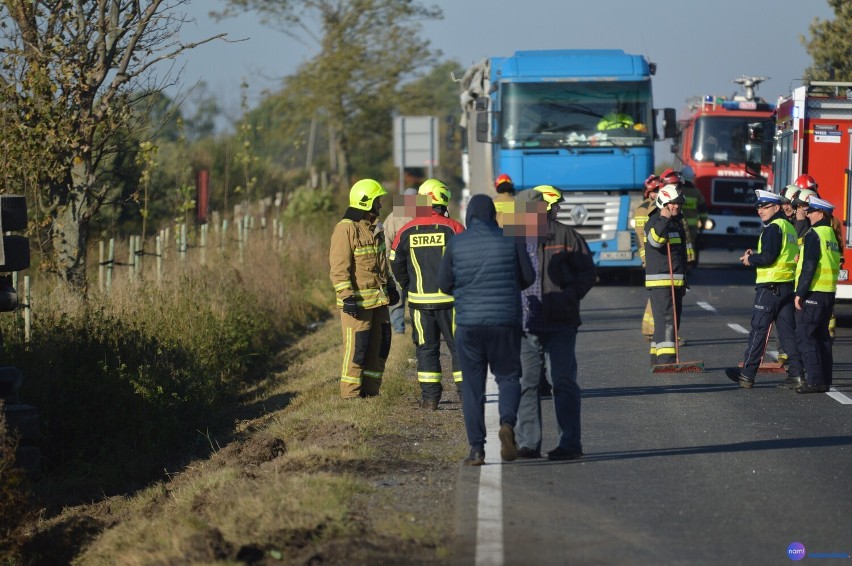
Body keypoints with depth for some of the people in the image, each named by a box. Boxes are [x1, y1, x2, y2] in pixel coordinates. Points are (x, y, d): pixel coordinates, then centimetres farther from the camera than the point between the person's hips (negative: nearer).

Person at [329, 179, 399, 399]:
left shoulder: (374, 227, 15)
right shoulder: (346, 229, -14)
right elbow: (339, 267, -18)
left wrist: (390, 286, 23)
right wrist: (347, 296, -22)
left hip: (378, 299, 9)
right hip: (357, 301, -9)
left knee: (379, 347, 11)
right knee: (356, 348, -7)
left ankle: (370, 392, 19)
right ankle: (351, 395, 0)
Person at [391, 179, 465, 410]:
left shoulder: (406, 232, 0)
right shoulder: (452, 228, -9)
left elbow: (396, 264, 7)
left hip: (420, 300, 2)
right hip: (449, 299, -2)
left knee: (426, 348, 10)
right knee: (459, 346, 6)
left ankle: (430, 396, 6)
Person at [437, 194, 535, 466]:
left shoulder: (456, 244, -2)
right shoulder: (510, 241, -2)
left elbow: (444, 284, 3)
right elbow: (529, 277, 3)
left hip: (468, 323, 0)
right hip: (505, 321, 0)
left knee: (472, 386, 6)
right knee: (508, 377, 12)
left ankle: (477, 449, 3)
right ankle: (507, 422, -16)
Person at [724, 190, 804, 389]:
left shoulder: (773, 228, -12)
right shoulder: (789, 227, 17)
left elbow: (768, 257, -21)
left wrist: (750, 260, -4)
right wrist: (755, 255, 13)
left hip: (770, 285, -9)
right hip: (788, 285, 9)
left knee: (758, 330, -3)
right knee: (787, 330, 8)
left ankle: (747, 374, 0)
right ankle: (796, 373, 3)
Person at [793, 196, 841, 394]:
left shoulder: (814, 234, -12)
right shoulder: (831, 235, 16)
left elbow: (809, 266, -18)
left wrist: (800, 293, -16)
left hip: (813, 293, -9)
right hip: (829, 293, 9)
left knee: (805, 336, -8)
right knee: (822, 336, 12)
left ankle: (816, 381, -13)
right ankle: (825, 380, 13)